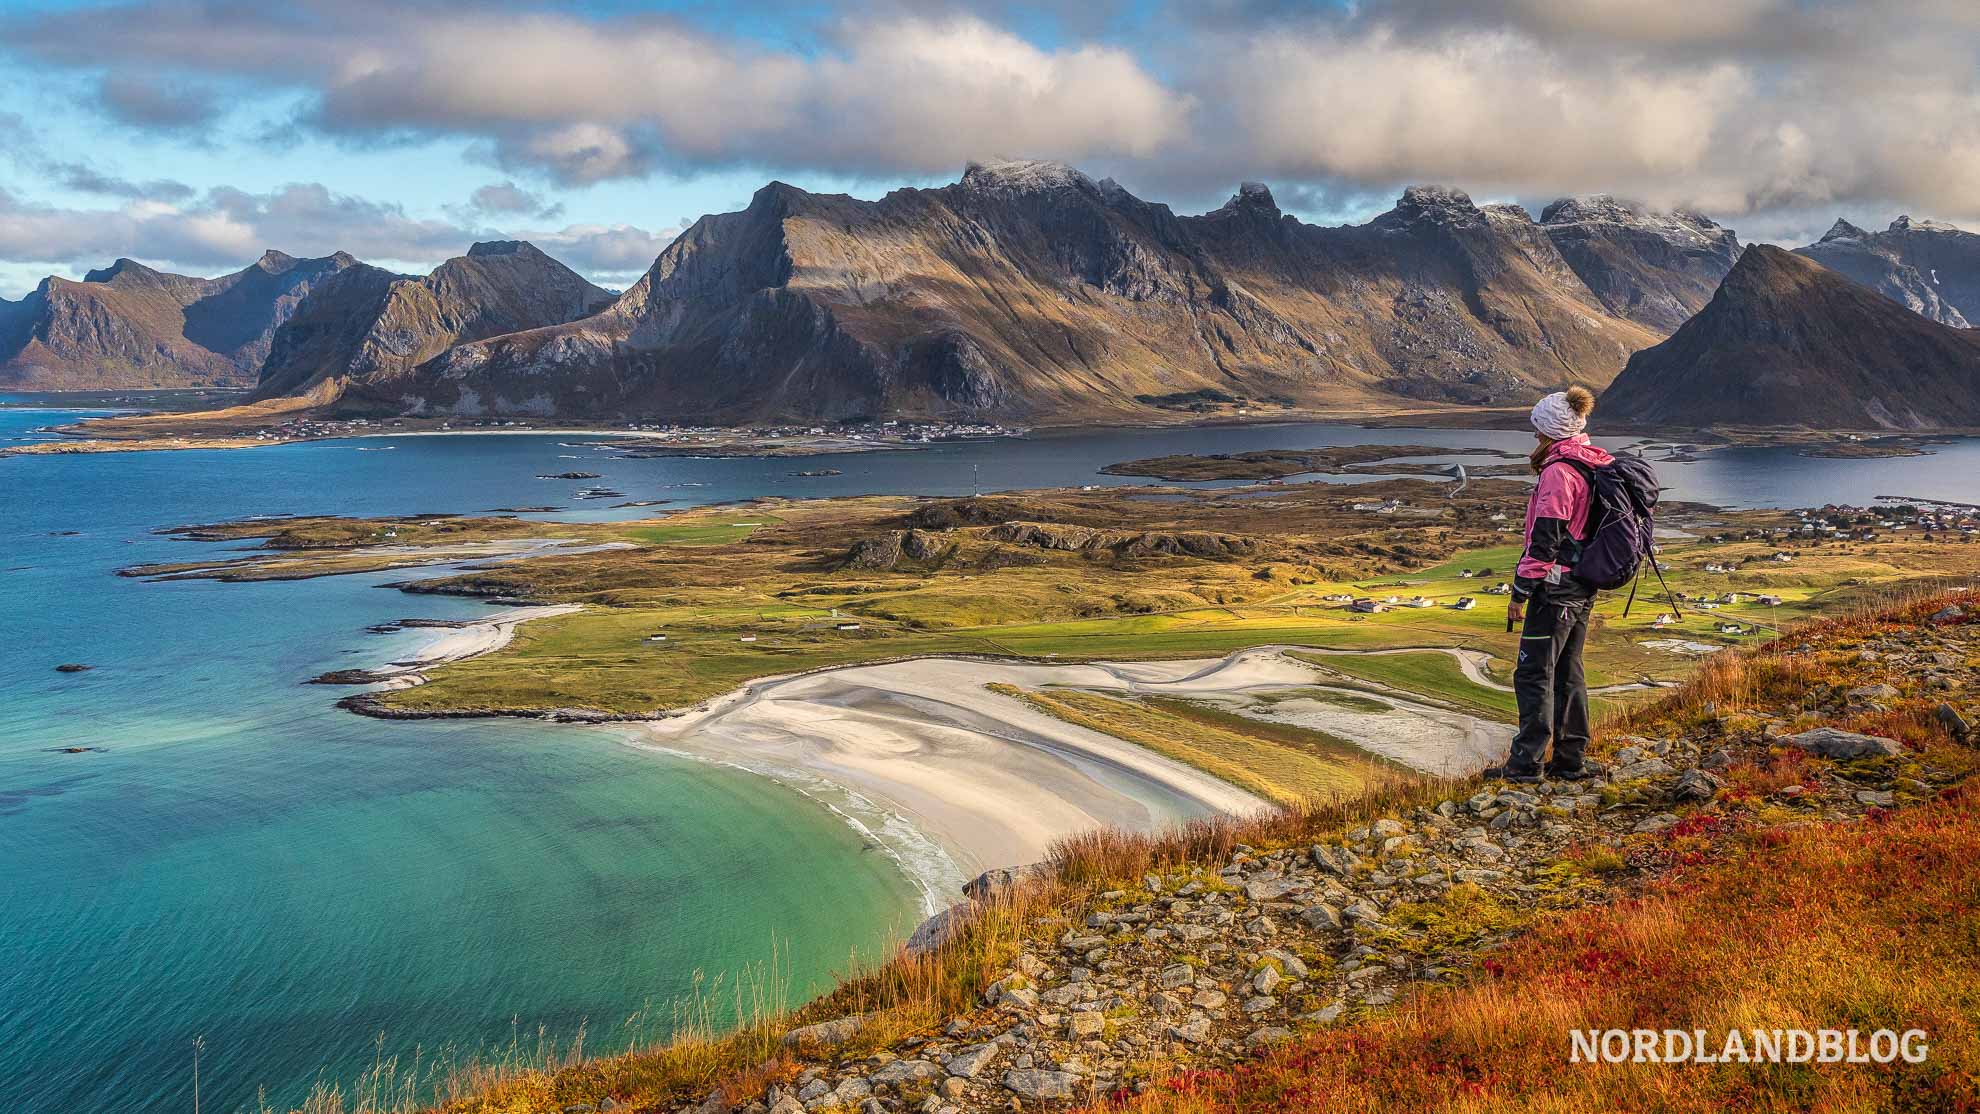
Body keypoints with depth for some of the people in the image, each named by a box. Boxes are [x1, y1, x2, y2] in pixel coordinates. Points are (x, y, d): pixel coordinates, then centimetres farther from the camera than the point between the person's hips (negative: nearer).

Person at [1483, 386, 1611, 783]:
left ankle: (1527, 762, -1)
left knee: (1534, 673, -3)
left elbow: (1546, 538, -19)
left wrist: (1520, 592, -14)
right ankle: (1571, 760, 19)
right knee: (1568, 672, 14)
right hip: (1583, 588, 9)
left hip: (1556, 587, -9)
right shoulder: (1595, 465, 11)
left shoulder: (1558, 472, -17)